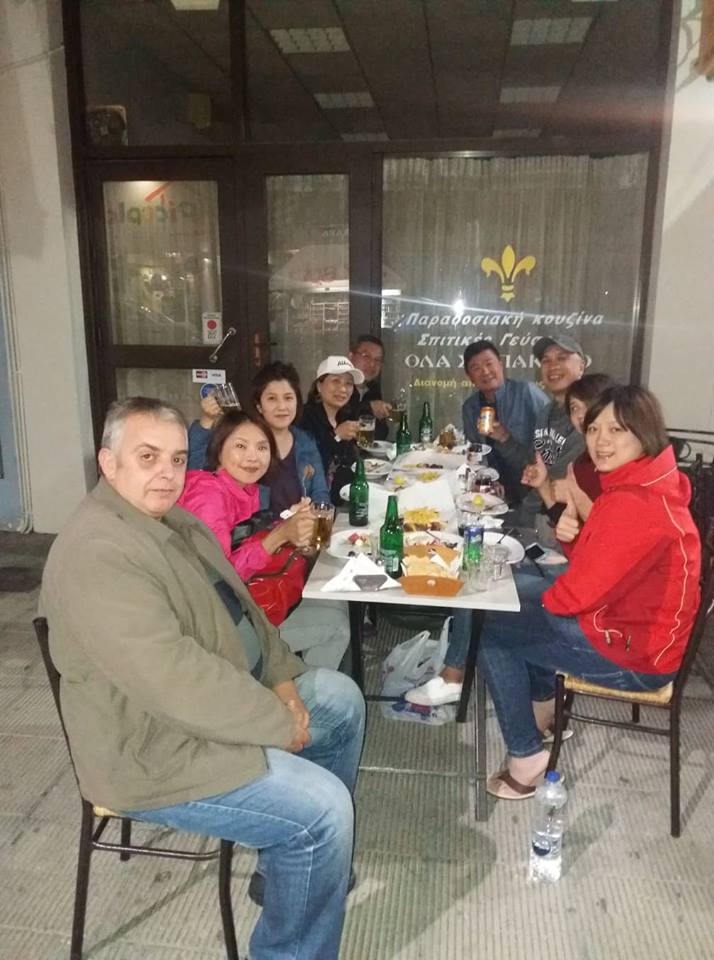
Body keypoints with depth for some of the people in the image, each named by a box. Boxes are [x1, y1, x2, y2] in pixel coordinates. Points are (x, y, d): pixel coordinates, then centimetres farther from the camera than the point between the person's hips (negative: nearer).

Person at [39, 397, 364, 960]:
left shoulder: (174, 521, 6)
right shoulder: (97, 553, -28)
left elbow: (240, 605, 12)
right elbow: (172, 677, -34)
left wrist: (281, 678, -1)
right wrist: (277, 721, -23)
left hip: (224, 697, 11)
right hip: (158, 751, -10)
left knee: (342, 699, 17)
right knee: (321, 809, -19)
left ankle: (303, 855, 33)